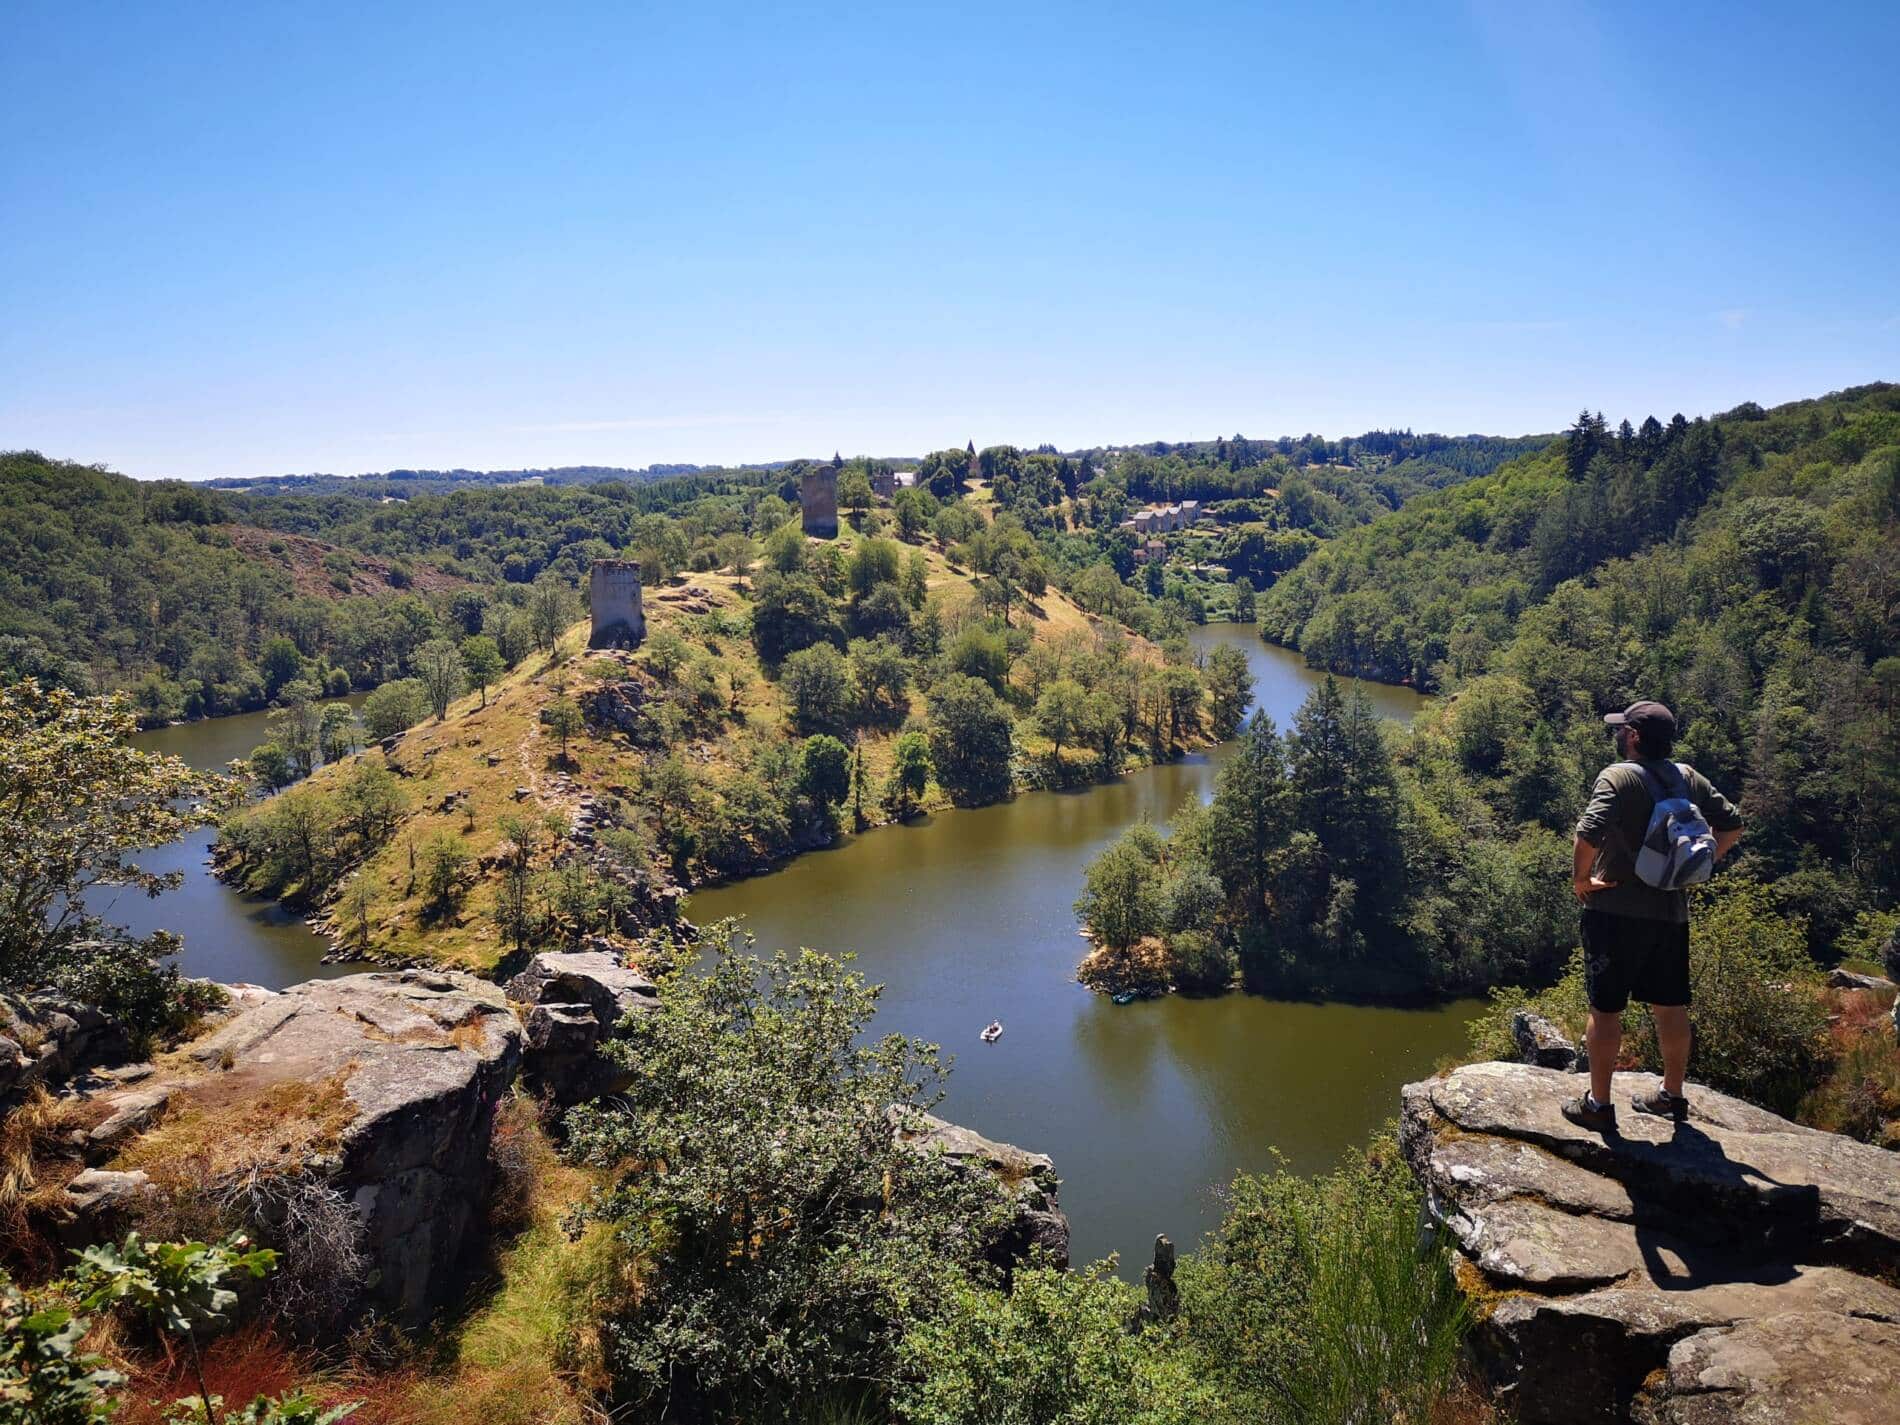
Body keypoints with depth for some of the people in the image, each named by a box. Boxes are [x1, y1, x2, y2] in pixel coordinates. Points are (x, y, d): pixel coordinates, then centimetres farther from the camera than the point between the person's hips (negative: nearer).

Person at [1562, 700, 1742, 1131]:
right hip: (1672, 911, 7)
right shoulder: (1689, 778, 5)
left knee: (1605, 1008, 2)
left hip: (1616, 911, -6)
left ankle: (1598, 1105, 8)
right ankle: (1672, 1095, 31)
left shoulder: (1618, 777, -15)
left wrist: (1580, 878, -14)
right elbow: (1732, 825, 13)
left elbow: (1588, 834, -29)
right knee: (1670, 1006, 17)